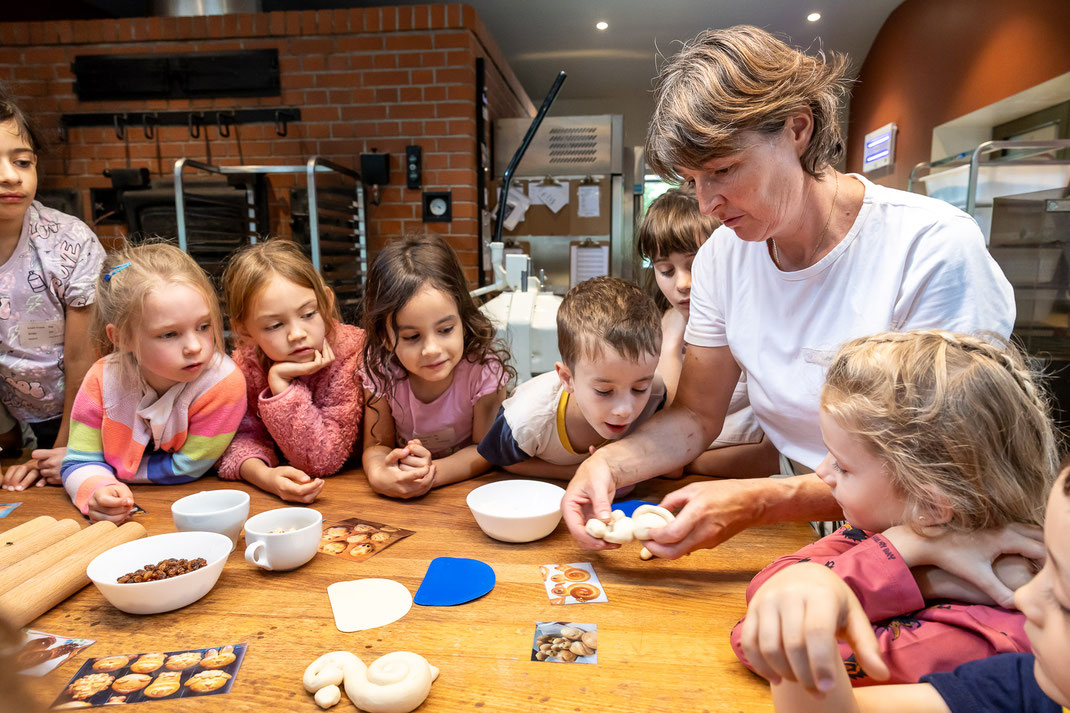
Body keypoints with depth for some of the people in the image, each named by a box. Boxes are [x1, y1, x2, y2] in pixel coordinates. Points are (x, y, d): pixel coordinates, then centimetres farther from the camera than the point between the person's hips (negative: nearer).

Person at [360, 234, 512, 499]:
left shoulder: (484, 367, -22)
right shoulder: (380, 369, -15)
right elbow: (377, 444, -8)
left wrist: (432, 472, -32)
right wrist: (379, 474, -32)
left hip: (469, 487, -2)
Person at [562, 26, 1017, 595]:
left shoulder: (933, 248, -17)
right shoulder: (724, 255, -1)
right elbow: (695, 416, 4)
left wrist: (758, 503, -27)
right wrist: (610, 464, -14)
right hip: (799, 524, 5)